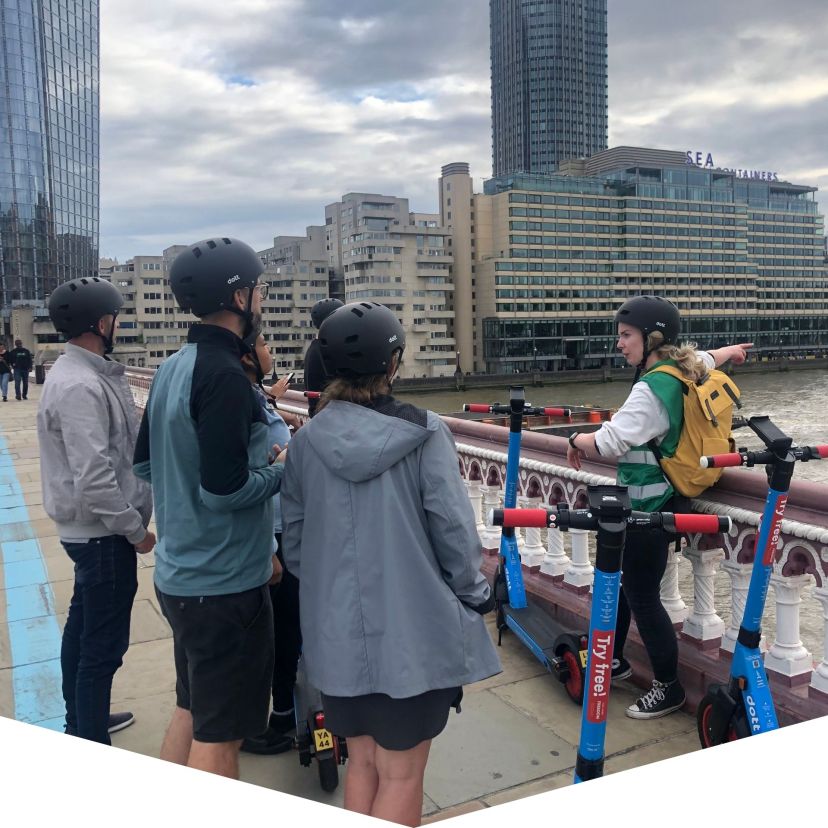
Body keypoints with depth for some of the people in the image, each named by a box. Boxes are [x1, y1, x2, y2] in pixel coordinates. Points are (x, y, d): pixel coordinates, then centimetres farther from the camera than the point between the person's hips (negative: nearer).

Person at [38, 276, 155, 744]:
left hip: (91, 529, 11)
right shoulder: (80, 386, -24)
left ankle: (82, 724, 40)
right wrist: (135, 530, -18)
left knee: (83, 627, 22)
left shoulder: (88, 373, 8)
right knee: (104, 645, 0)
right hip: (102, 533, -11)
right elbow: (93, 479, -28)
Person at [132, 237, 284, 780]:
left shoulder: (173, 368, 7)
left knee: (191, 712, 23)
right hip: (225, 585, -9)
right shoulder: (225, 376, -21)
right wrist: (280, 471, -8)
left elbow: (145, 463, 15)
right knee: (219, 735, 5)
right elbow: (225, 488, -26)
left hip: (180, 574, 9)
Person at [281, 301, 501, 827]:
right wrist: (474, 594, 5)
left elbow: (294, 537, 4)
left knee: (362, 761, 21)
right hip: (414, 627, -3)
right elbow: (453, 526, -12)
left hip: (339, 630, 4)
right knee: (401, 774, 11)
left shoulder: (306, 441, -2)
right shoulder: (423, 432, -12)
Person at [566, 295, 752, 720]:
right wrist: (730, 350, 52)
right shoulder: (685, 369, 6)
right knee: (618, 580, 21)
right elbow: (708, 358, 29)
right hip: (652, 500, 10)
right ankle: (616, 660, 37)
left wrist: (576, 440, -9)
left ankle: (669, 687, 17)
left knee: (642, 596, 1)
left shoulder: (652, 388, -23)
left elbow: (609, 442, -29)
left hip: (650, 506, -10)